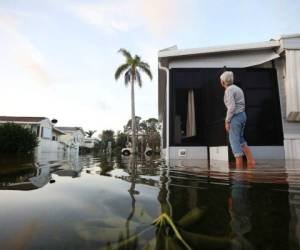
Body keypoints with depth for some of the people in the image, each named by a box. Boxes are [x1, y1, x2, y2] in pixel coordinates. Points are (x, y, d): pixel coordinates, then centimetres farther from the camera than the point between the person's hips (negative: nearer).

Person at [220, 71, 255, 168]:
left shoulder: (228, 90, -13)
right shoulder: (237, 88, 15)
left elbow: (231, 107, -21)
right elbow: (240, 104, 17)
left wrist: (227, 121, -14)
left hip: (235, 116, -9)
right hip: (242, 115, 9)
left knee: (234, 141, -1)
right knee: (240, 139, 20)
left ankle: (239, 166, 4)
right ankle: (251, 161, 22)